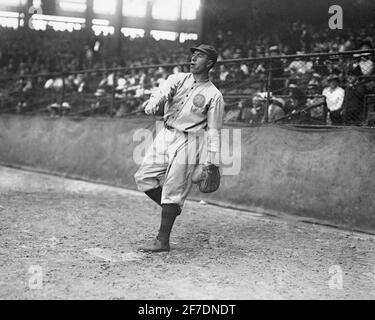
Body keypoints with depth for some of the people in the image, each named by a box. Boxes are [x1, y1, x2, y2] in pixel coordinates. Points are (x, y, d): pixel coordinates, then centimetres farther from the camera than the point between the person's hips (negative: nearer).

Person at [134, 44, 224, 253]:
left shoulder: (214, 95, -3)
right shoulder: (178, 79, 9)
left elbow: (213, 132, -4)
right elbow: (164, 90, -13)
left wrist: (209, 162, -10)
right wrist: (154, 102, -37)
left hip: (188, 143, -5)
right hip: (165, 136, 6)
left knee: (173, 189, -8)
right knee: (143, 177, 2)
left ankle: (162, 241, 0)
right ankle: (172, 209, 25)